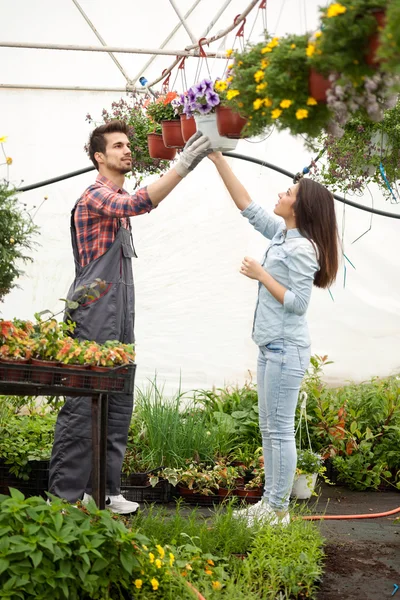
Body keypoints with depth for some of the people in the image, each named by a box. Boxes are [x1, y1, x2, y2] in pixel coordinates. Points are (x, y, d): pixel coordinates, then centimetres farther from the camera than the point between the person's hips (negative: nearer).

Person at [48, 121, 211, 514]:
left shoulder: (117, 200, 21)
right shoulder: (95, 195, -10)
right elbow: (138, 204, -30)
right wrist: (182, 166, -35)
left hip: (120, 318, 9)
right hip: (93, 318, -9)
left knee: (118, 407, 9)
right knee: (83, 404, -7)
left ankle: (105, 490, 15)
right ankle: (64, 495, -1)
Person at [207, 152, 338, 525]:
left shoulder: (302, 248, -15)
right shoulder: (282, 234, 10)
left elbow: (298, 302, -19)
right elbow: (247, 207, 16)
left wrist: (261, 275, -13)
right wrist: (218, 160, 14)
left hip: (286, 348, -10)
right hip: (272, 345, 10)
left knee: (279, 430, -3)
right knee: (268, 428, 14)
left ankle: (278, 510, 5)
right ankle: (269, 502, 23)